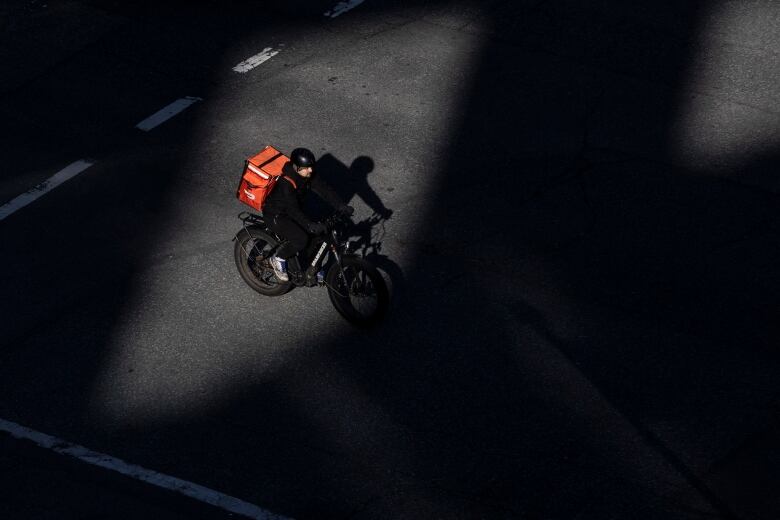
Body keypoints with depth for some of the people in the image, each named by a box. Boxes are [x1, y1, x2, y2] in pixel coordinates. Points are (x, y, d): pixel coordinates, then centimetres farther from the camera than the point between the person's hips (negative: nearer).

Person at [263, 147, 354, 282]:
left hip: (294, 211, 8)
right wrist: (310, 225, -49)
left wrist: (341, 206, -26)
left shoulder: (309, 175, -11)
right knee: (301, 239, -25)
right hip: (275, 215, -8)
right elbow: (293, 210, -38)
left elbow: (324, 189, -14)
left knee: (318, 232, -2)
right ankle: (278, 258, 0)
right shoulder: (286, 183, -33)